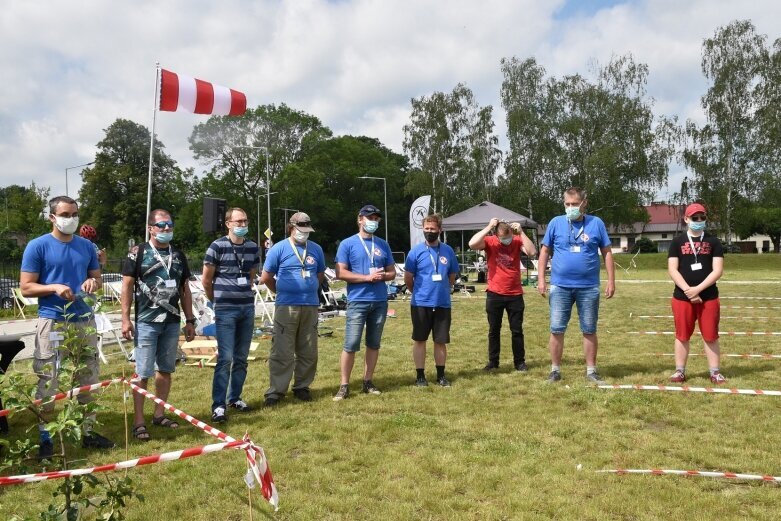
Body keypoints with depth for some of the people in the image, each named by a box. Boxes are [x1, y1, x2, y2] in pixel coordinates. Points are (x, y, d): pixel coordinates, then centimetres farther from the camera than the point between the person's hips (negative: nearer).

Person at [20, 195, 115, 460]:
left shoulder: (86, 246, 10)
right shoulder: (37, 246, -4)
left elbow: (97, 278, 17)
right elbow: (26, 287, -5)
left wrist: (93, 282, -7)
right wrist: (54, 288, -21)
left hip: (85, 321, 5)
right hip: (52, 322, -5)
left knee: (89, 380, 11)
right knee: (47, 383, -1)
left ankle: (88, 432, 24)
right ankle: (45, 438, 13)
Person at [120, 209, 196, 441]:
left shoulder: (178, 256, 11)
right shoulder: (138, 253, -2)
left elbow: (185, 290, 13)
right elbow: (127, 286, -3)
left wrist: (189, 320, 10)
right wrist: (125, 319, -9)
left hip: (172, 322, 5)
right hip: (146, 322, -5)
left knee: (165, 370, 11)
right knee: (143, 373, -3)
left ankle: (159, 414, 23)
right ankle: (139, 422, 3)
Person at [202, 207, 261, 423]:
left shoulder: (253, 247, 7)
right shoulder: (217, 247, -6)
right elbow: (206, 280, 1)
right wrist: (217, 300, 11)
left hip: (248, 308, 5)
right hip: (226, 310, -5)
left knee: (241, 358, 11)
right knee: (225, 358, -8)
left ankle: (235, 397, 24)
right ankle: (218, 405, -2)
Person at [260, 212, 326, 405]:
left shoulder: (316, 249, 10)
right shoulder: (279, 248, -1)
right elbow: (266, 277, 3)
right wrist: (282, 291, 10)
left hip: (311, 306, 4)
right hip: (286, 307, -4)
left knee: (308, 352, 8)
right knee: (282, 351, -5)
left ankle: (302, 387, 20)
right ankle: (276, 390, 1)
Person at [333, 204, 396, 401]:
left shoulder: (383, 245, 12)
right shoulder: (347, 244, -1)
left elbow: (392, 272, 15)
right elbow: (341, 273, -8)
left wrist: (383, 276, -9)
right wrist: (368, 277, -15)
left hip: (380, 302, 5)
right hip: (357, 301, -4)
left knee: (373, 344, 10)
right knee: (351, 345, -6)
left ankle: (368, 382, 21)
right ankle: (344, 386, 2)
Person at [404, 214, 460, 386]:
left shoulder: (448, 251, 4)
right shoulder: (416, 251, -4)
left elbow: (452, 276, 15)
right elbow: (408, 278, 1)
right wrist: (419, 293, 9)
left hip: (443, 303, 2)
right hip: (421, 303, -2)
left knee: (441, 341, 9)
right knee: (419, 340, 6)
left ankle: (441, 375, 21)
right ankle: (420, 376, 16)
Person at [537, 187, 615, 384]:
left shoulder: (596, 223, 2)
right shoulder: (556, 223, 2)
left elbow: (607, 253, 6)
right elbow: (545, 251, 6)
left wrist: (611, 281, 1)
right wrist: (541, 279, 0)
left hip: (589, 287, 0)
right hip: (560, 286, 0)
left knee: (589, 330, 9)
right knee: (557, 330, 3)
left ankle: (591, 370, 20)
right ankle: (555, 369, 15)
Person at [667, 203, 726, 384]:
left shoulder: (713, 242, 4)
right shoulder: (677, 242, 4)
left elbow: (718, 270, -4)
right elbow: (672, 270, -3)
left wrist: (698, 289, -15)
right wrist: (688, 290, -15)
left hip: (709, 297, 0)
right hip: (682, 297, 0)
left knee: (711, 336, 6)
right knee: (682, 336, 7)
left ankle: (715, 372, 15)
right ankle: (680, 371, 16)